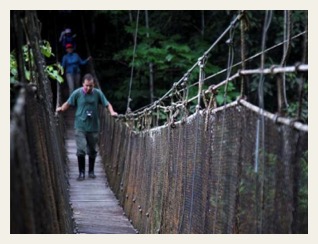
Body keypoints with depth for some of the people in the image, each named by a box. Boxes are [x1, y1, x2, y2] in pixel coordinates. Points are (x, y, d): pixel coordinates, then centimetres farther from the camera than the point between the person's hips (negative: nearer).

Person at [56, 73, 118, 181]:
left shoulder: (98, 93, -3)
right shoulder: (77, 93, -6)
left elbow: (107, 104, 3)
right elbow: (68, 103, 1)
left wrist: (112, 112, -14)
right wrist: (62, 108, -17)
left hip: (94, 127, 2)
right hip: (80, 127, -2)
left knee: (92, 151, 12)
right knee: (81, 150, -9)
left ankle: (91, 171, 28)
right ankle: (81, 172, 5)